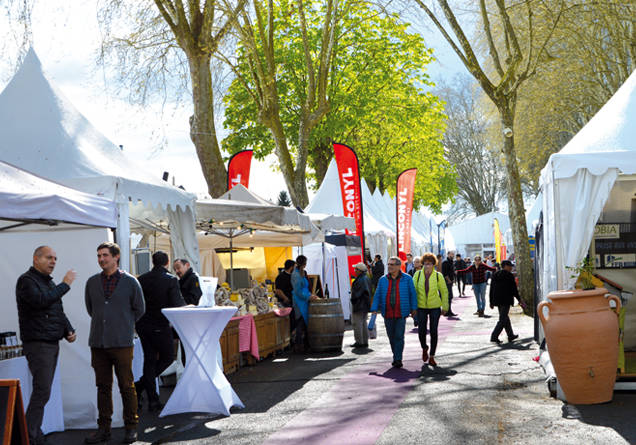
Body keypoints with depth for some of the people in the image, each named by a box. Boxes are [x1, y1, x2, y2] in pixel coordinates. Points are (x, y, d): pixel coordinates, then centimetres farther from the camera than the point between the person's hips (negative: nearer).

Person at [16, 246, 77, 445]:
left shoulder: (49, 282, 20)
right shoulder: (26, 280, -8)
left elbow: (59, 311, 25)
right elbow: (41, 301, -25)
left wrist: (68, 331, 9)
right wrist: (65, 285, -18)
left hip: (52, 343, 9)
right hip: (37, 344, -9)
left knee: (43, 389, 9)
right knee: (42, 390, -13)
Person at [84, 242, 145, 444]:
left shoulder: (130, 281, 0)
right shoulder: (92, 282, 9)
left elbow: (139, 309, 9)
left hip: (122, 343, -3)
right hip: (98, 342, 3)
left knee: (126, 387, 0)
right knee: (103, 387, 8)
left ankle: (131, 428, 10)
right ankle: (103, 428, 15)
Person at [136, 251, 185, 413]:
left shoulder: (142, 279, 1)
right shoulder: (171, 280, -11)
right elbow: (178, 305, -16)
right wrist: (186, 304, 4)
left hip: (143, 325, 5)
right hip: (161, 325, -5)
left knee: (149, 360, 11)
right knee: (167, 358, 13)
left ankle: (153, 401, 10)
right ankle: (139, 387, 0)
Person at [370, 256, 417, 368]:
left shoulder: (407, 279, 1)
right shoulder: (382, 280, 7)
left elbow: (412, 294, 5)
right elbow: (377, 295, 9)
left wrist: (414, 308, 3)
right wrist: (374, 309, 1)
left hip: (401, 313, -3)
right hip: (387, 314, 3)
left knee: (399, 336, -8)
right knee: (391, 337, 9)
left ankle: (397, 359, -3)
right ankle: (396, 357, 25)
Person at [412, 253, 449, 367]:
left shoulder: (438, 276, -8)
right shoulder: (418, 274, -5)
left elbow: (444, 291, 3)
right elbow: (413, 290, 2)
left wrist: (445, 307, 4)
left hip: (435, 307, -1)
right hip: (421, 307, 1)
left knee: (433, 332, 0)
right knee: (421, 331, -3)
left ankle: (431, 357, 12)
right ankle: (424, 349, 29)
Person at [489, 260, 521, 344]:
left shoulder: (495, 275, 10)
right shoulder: (509, 275, -10)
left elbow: (492, 289, 11)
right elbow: (514, 289, -9)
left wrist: (491, 302, 15)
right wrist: (519, 299, 2)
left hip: (497, 300, 8)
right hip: (506, 300, -8)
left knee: (505, 318, 19)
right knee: (503, 320, -5)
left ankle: (511, 336, 29)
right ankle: (494, 337, -13)